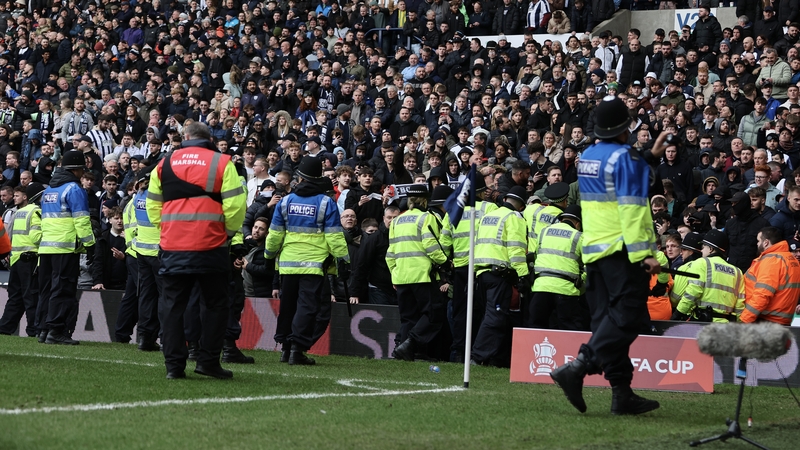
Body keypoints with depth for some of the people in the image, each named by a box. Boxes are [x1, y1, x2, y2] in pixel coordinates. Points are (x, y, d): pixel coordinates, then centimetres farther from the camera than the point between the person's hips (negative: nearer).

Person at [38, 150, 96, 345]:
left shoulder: (49, 189, 18)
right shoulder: (74, 189, -8)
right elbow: (81, 220, -14)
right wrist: (89, 244, -11)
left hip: (46, 246, 8)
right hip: (66, 247, -8)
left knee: (47, 289, 11)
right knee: (63, 290, -7)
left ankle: (44, 329, 11)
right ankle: (57, 330, -11)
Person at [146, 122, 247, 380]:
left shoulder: (165, 164, 10)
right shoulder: (222, 163, 1)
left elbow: (152, 206, 12)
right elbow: (235, 205, -6)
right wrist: (229, 232, 9)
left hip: (173, 245, 2)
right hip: (211, 245, -2)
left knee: (172, 305, 7)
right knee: (215, 303, 9)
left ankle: (174, 364, 3)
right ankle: (208, 361, 4)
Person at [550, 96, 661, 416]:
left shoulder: (586, 157, 14)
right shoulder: (625, 158, -11)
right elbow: (632, 207, -17)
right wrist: (644, 252, -20)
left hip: (593, 249, 9)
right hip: (622, 248, -9)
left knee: (606, 318, 7)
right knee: (627, 315, -11)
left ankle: (622, 392, 3)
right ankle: (579, 367, -26)